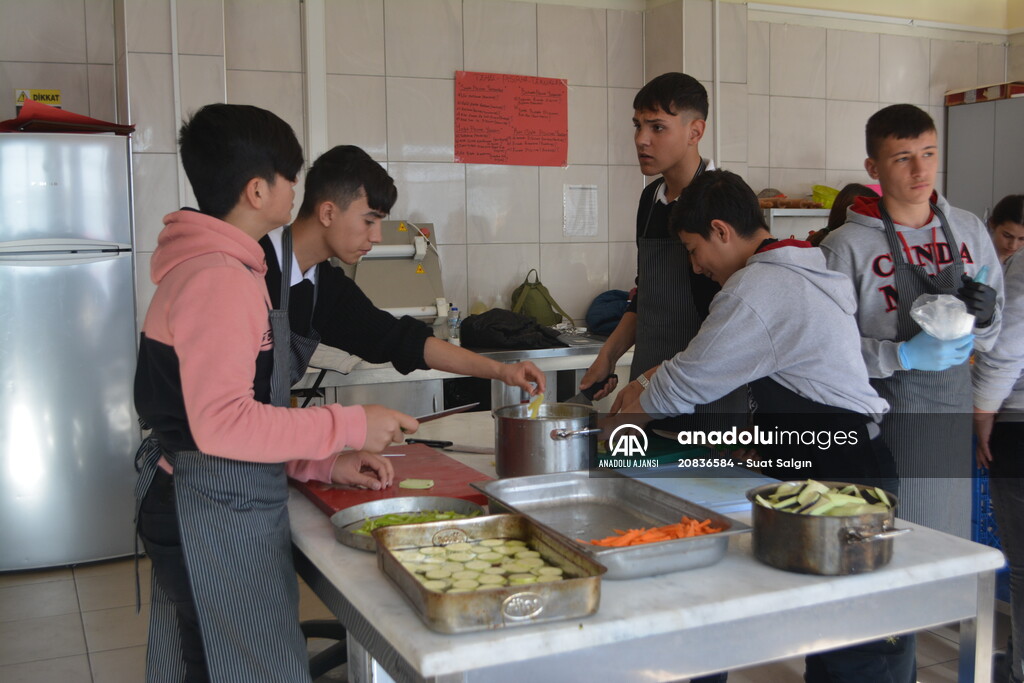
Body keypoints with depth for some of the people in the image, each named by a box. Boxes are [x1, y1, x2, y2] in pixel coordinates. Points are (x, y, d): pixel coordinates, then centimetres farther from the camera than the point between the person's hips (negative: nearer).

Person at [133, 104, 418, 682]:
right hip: (219, 515, -10)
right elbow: (223, 423, -27)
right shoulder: (218, 279, -20)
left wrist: (327, 463, 9)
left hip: (198, 507, 11)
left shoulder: (209, 266, 13)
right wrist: (350, 427, -20)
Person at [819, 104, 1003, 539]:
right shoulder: (847, 246, -10)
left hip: (951, 411, 5)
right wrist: (904, 355, -21)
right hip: (884, 417, -5)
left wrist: (984, 317, -6)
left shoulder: (969, 230, 7)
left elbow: (988, 338, 15)